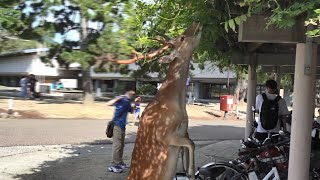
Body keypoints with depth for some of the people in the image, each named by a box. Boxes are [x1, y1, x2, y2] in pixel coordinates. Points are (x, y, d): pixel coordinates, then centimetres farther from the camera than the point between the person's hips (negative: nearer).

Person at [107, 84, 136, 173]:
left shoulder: (128, 101, 11)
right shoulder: (121, 99, -14)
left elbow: (131, 111, 26)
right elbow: (108, 104, -25)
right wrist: (117, 99, -38)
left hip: (122, 125, 9)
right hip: (117, 125, -9)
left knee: (121, 145, 16)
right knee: (117, 145, -7)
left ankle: (120, 162, 28)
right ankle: (113, 165, -2)